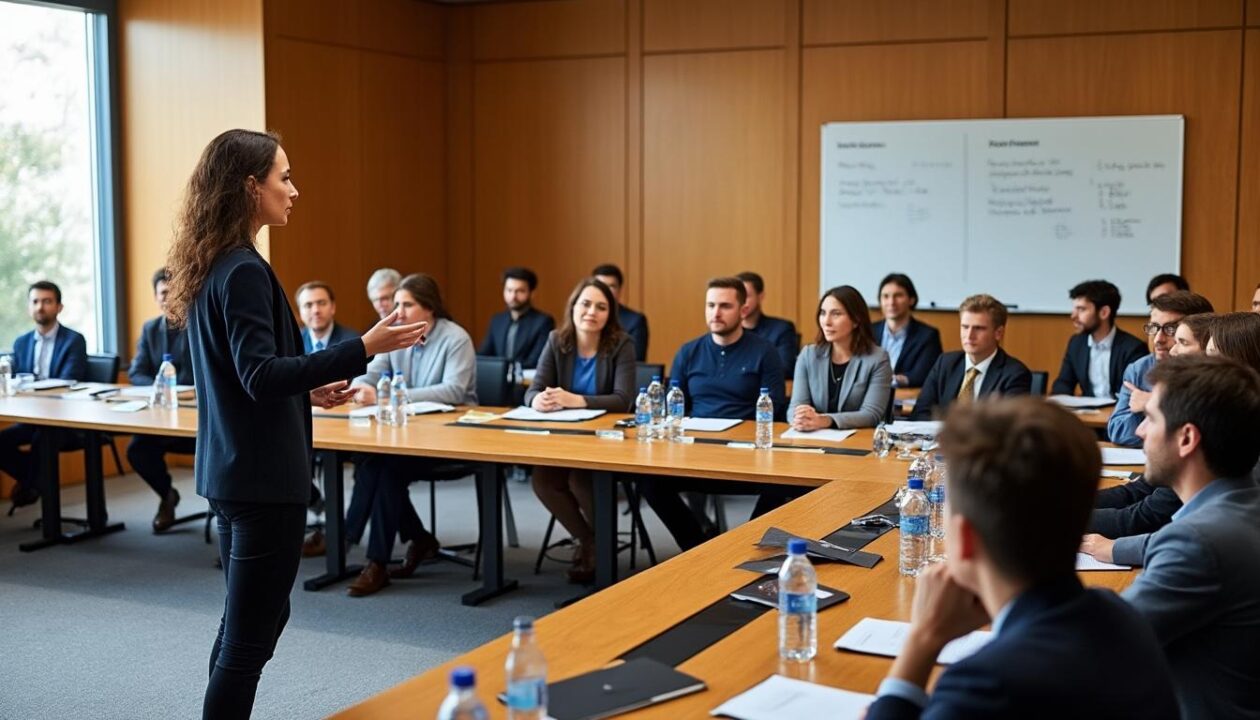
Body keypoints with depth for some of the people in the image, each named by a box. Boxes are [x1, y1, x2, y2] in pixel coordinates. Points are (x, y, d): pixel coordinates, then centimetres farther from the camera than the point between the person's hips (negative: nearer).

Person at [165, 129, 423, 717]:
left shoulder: (212, 266, 11)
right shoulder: (243, 271, -18)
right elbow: (260, 375, -26)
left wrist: (308, 389, 16)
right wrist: (363, 350, -30)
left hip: (231, 469, 10)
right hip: (263, 475, -10)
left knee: (247, 622, 19)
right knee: (250, 634, -2)